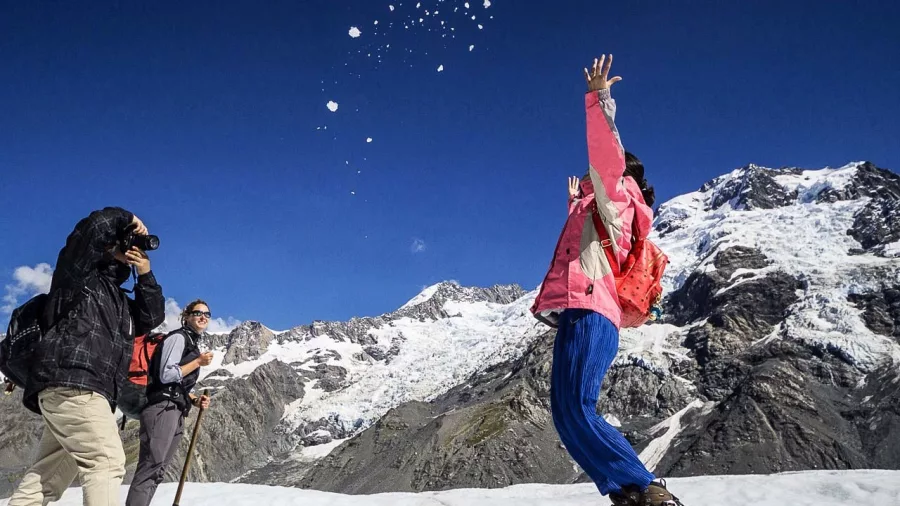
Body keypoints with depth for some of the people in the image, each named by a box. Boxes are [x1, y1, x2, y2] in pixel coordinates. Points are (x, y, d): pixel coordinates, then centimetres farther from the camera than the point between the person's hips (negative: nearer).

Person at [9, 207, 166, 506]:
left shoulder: (119, 300, 30)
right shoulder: (78, 274, 4)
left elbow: (152, 317, 20)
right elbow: (94, 227, -12)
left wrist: (145, 276, 11)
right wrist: (127, 220, 5)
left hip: (81, 390, 10)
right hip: (71, 383, -10)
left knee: (52, 474, 12)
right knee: (106, 462, -18)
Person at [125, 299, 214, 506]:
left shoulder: (193, 344, 23)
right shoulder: (178, 338, -4)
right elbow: (166, 375, -15)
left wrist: (195, 400, 9)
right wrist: (198, 362, -11)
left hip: (175, 412, 10)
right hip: (163, 409, -10)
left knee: (157, 472, 6)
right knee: (149, 469, -17)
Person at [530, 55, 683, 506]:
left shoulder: (617, 194, 9)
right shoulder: (600, 211, 32)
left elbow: (607, 152, -11)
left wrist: (598, 97, -11)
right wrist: (575, 203, 60)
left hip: (588, 313, -10)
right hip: (582, 314, 10)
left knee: (574, 411, -20)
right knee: (568, 415, 2)